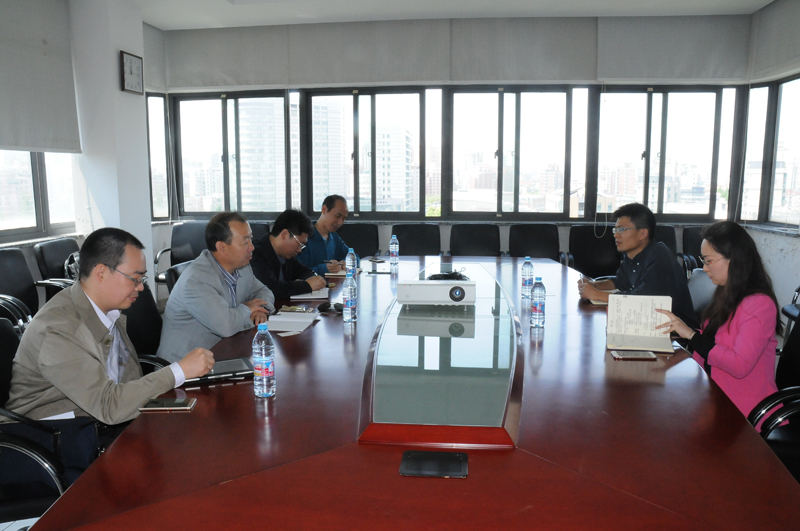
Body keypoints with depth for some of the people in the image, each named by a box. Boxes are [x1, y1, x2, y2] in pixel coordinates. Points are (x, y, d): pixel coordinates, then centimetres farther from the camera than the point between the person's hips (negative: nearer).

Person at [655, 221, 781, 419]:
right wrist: (680, 328, 0)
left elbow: (740, 366, -23)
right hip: (715, 396, 7)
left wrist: (692, 334, -20)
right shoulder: (726, 295, 11)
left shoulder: (760, 304, -15)